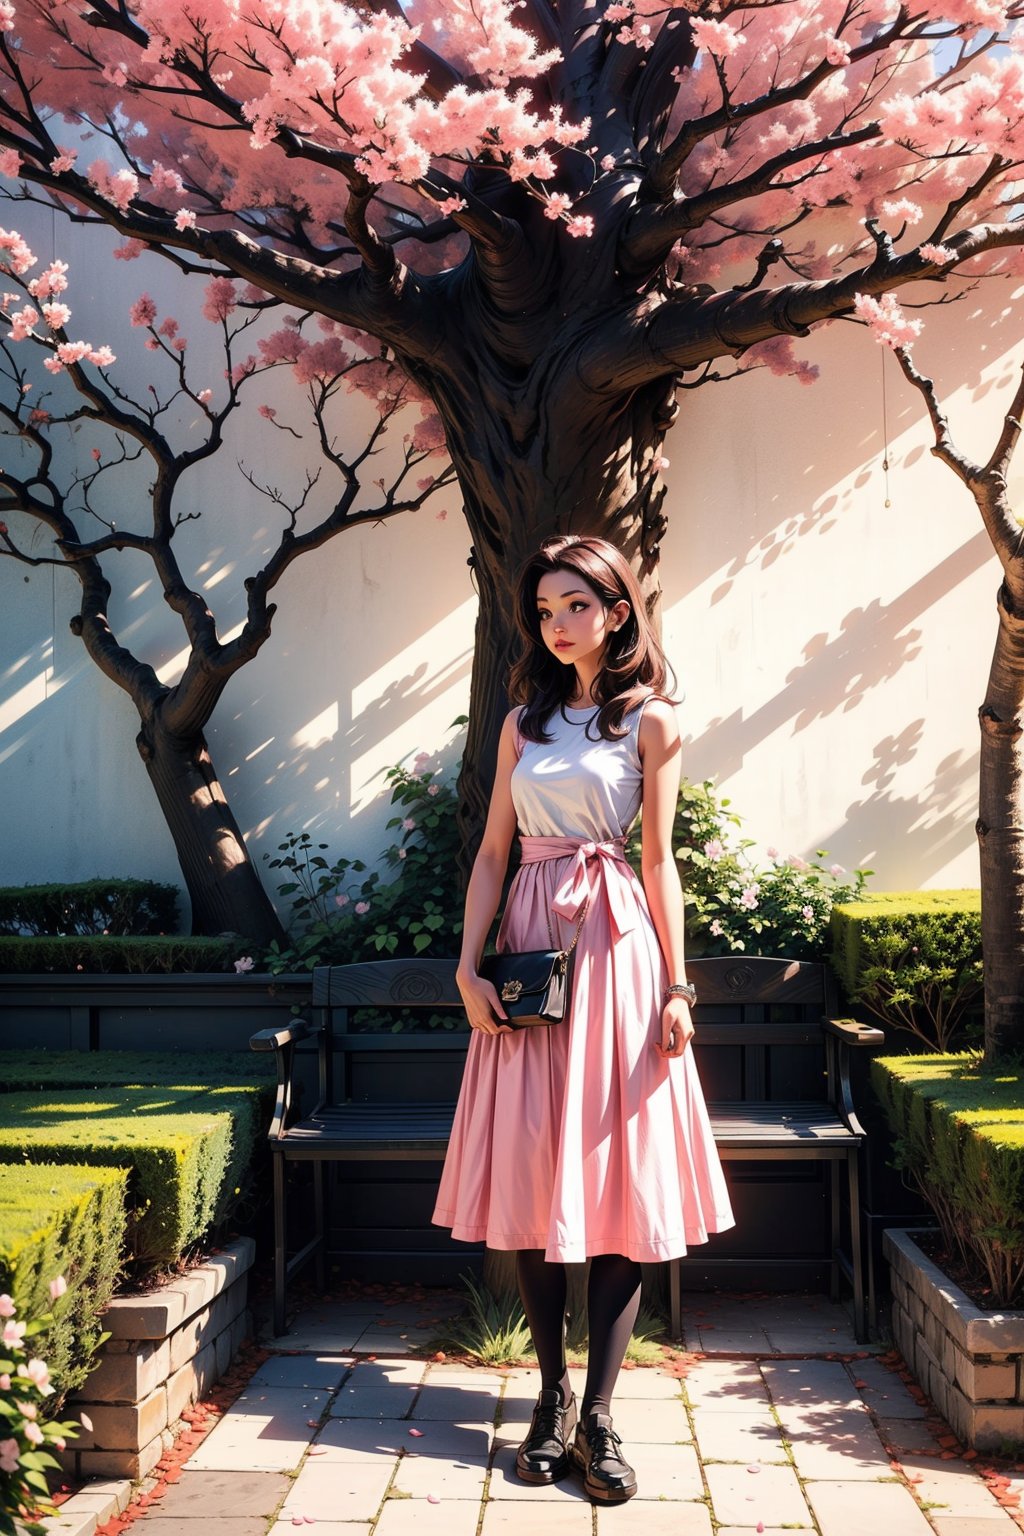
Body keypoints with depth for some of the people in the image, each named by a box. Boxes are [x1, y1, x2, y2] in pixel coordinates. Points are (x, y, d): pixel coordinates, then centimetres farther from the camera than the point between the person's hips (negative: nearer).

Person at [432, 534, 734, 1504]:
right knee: (529, 1177, 3)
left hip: (614, 950, -3)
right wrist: (469, 965, -1)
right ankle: (552, 1397, 15)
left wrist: (675, 987, -6)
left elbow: (658, 860, 0)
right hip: (529, 948, 4)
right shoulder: (525, 720, 14)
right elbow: (493, 851, 10)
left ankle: (597, 1415, 1)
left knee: (615, 1174, -4)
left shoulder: (650, 721, 4)